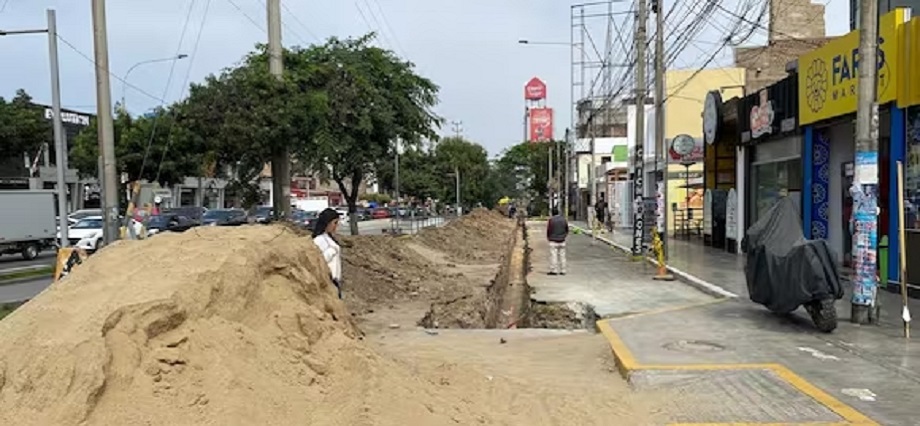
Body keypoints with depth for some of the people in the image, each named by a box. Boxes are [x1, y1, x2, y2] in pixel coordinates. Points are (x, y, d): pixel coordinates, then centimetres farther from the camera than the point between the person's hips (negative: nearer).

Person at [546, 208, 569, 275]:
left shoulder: (551, 220, -9)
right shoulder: (564, 219, 5)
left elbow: (548, 230, -2)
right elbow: (567, 230, 12)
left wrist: (548, 238, 15)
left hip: (553, 241, -4)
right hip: (562, 241, 4)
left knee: (553, 256, -2)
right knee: (562, 256, 7)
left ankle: (554, 270, -3)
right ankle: (562, 271, 9)